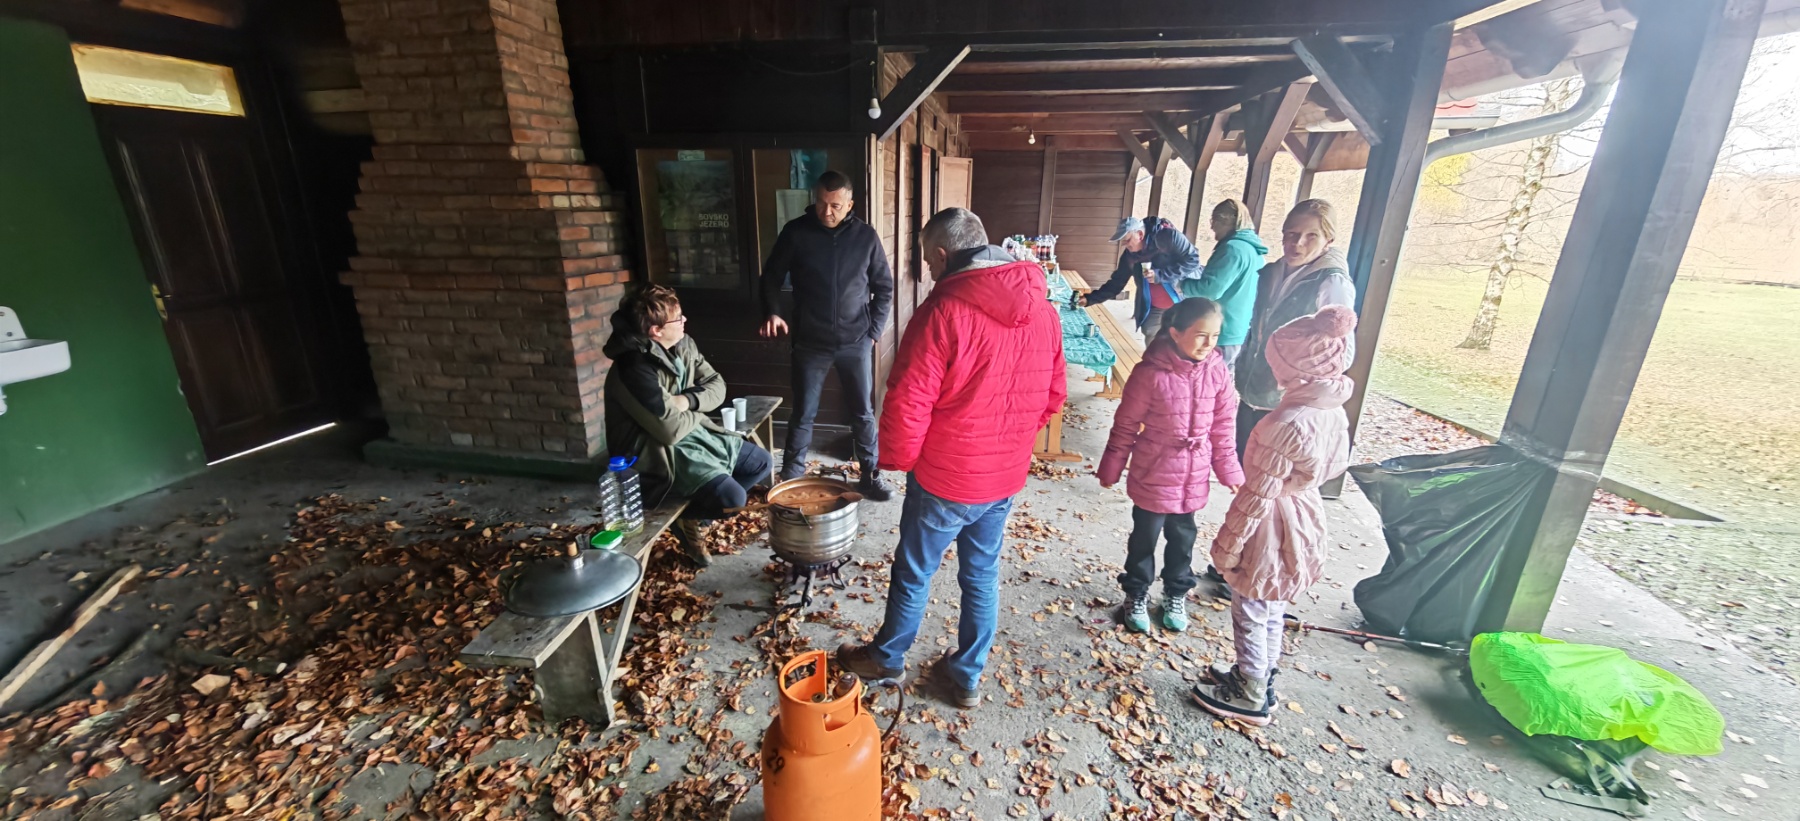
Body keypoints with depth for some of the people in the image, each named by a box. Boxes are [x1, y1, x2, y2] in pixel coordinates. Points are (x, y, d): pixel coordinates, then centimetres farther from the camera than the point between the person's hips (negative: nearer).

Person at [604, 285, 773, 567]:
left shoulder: (683, 344, 1)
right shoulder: (634, 369, -25)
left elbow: (717, 386, 6)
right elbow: (670, 431, -27)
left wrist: (688, 400, -15)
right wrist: (697, 413, -6)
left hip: (696, 433, 9)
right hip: (661, 453, -9)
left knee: (762, 462, 7)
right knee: (733, 498, -24)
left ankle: (700, 506, 12)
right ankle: (687, 518, 8)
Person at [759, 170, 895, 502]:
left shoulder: (866, 235, 0)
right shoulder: (795, 232, -3)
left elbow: (884, 287, 7)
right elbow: (772, 276, 4)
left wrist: (874, 331, 1)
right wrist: (772, 312, -14)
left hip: (856, 343, 1)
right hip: (810, 343, 0)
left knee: (863, 412, 10)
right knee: (803, 414, 8)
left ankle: (870, 476, 26)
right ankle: (791, 479, 23)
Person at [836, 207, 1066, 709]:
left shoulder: (944, 310, -21)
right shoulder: (1042, 308, 0)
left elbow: (907, 402, -21)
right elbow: (1053, 396, 8)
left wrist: (897, 459, -4)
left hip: (945, 479, -6)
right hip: (1006, 478, 6)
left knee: (913, 573, 16)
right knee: (982, 575, 21)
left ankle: (887, 658, 39)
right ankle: (968, 676, 37)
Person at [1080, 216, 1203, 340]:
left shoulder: (1167, 236, -20)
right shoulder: (1130, 255, -3)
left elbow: (1192, 259, -20)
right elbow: (1116, 283, 3)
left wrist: (1160, 275, -27)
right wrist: (1090, 299, -6)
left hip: (1183, 303, -5)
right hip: (1155, 308, 5)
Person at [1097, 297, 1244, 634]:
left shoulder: (1218, 371, -7)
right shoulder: (1151, 373, -20)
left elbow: (1223, 427, 3)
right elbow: (1125, 426, -11)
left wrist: (1230, 471, 6)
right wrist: (1111, 469, -5)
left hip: (1193, 477, 4)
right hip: (1152, 476, -4)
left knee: (1183, 538, 20)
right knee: (1145, 538, 13)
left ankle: (1176, 595, 43)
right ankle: (1137, 595, 36)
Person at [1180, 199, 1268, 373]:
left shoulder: (1234, 248, -18)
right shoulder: (1253, 249, 13)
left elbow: (1211, 289, -23)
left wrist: (1182, 284, -8)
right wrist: (1199, 271, 19)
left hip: (1222, 333, -10)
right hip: (1239, 331, 10)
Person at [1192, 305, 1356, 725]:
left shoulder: (1287, 423, -31)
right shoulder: (1333, 411, -3)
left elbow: (1258, 494, -25)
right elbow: (1335, 465, 10)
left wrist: (1228, 545, -14)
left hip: (1271, 532, -9)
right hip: (1304, 522, 9)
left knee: (1251, 617, 12)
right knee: (1270, 614, 25)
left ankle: (1250, 698, 29)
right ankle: (1258, 678, 43)